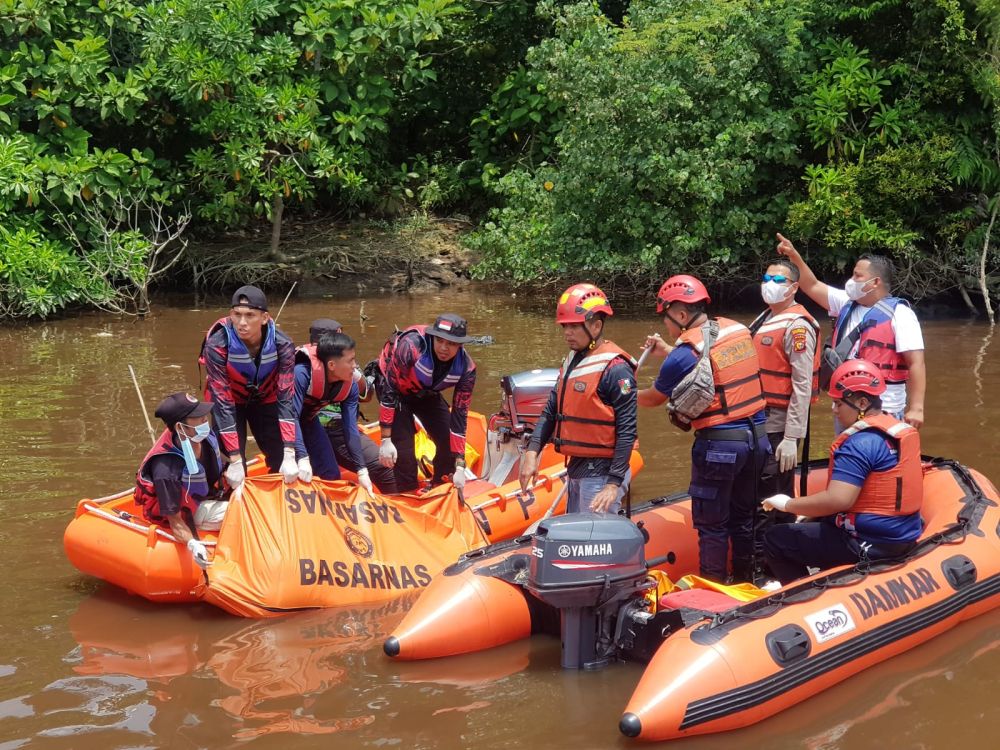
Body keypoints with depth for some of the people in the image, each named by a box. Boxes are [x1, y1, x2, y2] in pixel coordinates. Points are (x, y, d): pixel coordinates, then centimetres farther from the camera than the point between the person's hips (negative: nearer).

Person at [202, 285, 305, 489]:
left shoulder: (282, 345, -26)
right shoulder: (217, 346, -31)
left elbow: (286, 397, -25)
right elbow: (223, 403, -30)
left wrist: (289, 455, -33)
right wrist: (235, 460, -34)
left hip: (265, 400, 2)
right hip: (231, 402, -2)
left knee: (283, 468, -6)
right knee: (234, 474, -16)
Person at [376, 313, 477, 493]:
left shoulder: (466, 368, -24)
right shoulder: (411, 346, -39)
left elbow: (459, 414, -17)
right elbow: (389, 390, -30)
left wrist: (460, 466, -20)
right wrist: (385, 440, -29)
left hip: (426, 393, 4)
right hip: (394, 386, -4)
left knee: (449, 443, -5)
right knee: (404, 451, -16)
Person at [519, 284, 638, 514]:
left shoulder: (615, 368, -16)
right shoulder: (571, 361, 11)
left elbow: (626, 432, -17)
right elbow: (550, 411, 12)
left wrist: (614, 484, -20)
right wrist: (532, 452, -1)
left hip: (601, 472, -9)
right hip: (575, 469, 9)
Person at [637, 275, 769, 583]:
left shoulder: (686, 352, -14)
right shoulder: (738, 330, 5)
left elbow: (654, 398, 1)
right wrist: (668, 352, 23)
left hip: (718, 444, -7)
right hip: (757, 436, 7)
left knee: (712, 525, 6)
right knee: (744, 517, 20)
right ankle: (744, 582, 30)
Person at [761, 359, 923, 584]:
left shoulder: (859, 443, -21)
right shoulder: (901, 429, 9)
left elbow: (837, 500, -29)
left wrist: (788, 504, -14)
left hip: (868, 545, -10)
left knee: (775, 539, -1)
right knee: (819, 521, 32)